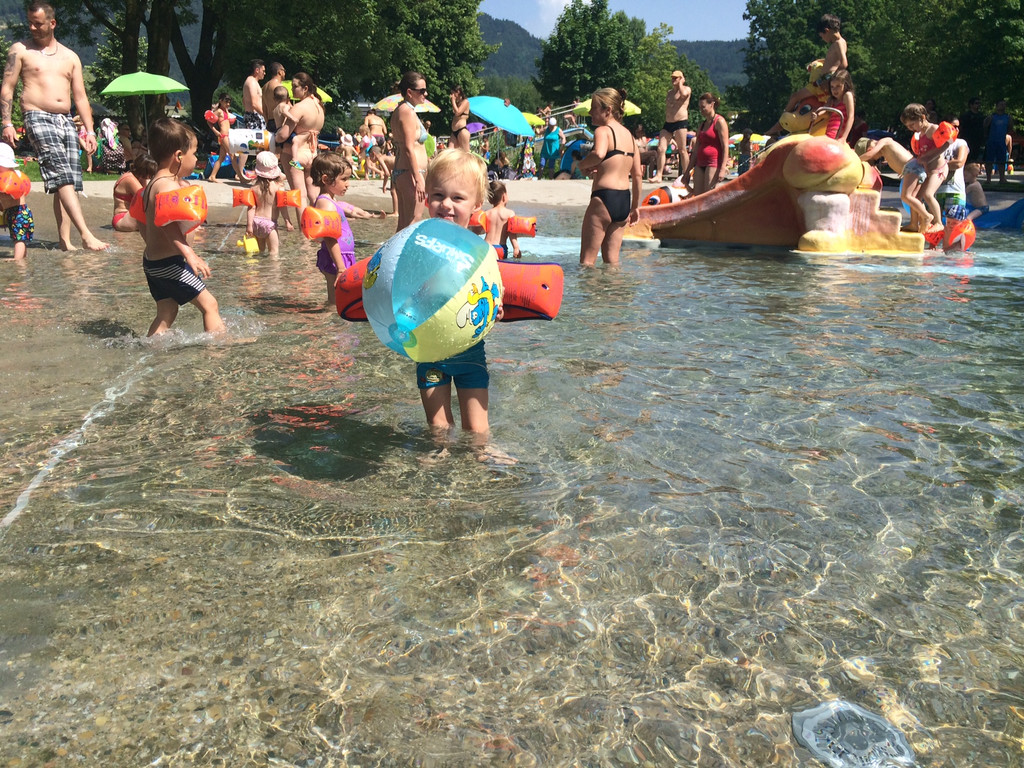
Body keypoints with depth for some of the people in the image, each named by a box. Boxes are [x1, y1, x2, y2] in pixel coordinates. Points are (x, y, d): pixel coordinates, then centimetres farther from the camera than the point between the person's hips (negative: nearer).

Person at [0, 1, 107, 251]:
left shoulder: (70, 57, 18)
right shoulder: (20, 50, 8)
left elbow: (80, 97, 17)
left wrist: (89, 130, 8)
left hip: (66, 120, 5)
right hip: (38, 118, -5)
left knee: (67, 182, -3)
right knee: (62, 176, -18)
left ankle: (64, 239, -3)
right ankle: (86, 235, -28)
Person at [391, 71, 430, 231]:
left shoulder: (399, 110, 18)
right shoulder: (408, 111, -13)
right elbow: (409, 149, -20)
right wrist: (419, 179, -22)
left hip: (399, 171, 10)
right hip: (410, 173, -10)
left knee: (403, 224, 14)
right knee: (412, 223, -7)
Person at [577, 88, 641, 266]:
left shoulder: (603, 130, -8)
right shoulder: (629, 134, 15)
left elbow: (599, 154, -32)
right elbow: (637, 175, 16)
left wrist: (582, 164, -12)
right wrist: (635, 206, 21)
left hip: (603, 199, -8)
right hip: (624, 200, 8)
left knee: (587, 260, -1)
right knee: (612, 260, 14)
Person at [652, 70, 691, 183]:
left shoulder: (686, 88, 3)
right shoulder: (669, 92, 22)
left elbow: (683, 94, -22)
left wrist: (680, 83, -6)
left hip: (680, 123, -6)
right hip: (668, 123, 6)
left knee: (682, 150, -2)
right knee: (661, 149, -7)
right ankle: (659, 175, -8)